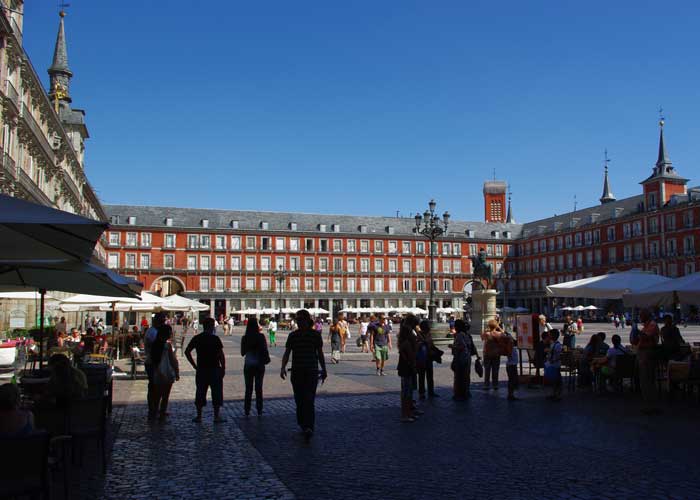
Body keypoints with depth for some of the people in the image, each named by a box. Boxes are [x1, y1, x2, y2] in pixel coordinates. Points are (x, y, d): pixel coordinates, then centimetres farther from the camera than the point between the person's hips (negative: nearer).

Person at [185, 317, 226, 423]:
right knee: (216, 392, 4)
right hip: (214, 369, -4)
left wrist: (195, 365, 6)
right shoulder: (215, 339, -9)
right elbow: (221, 355, -12)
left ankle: (199, 416, 15)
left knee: (200, 392, 11)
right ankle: (217, 416, 6)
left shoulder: (196, 338, 4)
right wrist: (223, 368, -4)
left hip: (201, 370, 4)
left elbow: (187, 352, 3)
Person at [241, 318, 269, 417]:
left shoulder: (245, 338, -7)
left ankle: (247, 411, 10)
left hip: (248, 366, 1)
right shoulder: (261, 337, -11)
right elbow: (265, 350, -9)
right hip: (259, 365, -1)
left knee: (248, 388, 9)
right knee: (259, 388, 9)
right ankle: (259, 411, 11)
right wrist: (266, 359, 9)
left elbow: (242, 353, 2)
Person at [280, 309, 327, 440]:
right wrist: (283, 367, -12)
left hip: (311, 372, -3)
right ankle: (303, 425, 22)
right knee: (299, 400, 8)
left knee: (308, 400, -15)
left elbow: (320, 353, 11)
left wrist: (324, 370, 15)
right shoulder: (293, 335, 6)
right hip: (296, 372, 3)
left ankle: (308, 428, -24)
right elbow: (287, 353, 4)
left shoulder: (315, 335, 2)